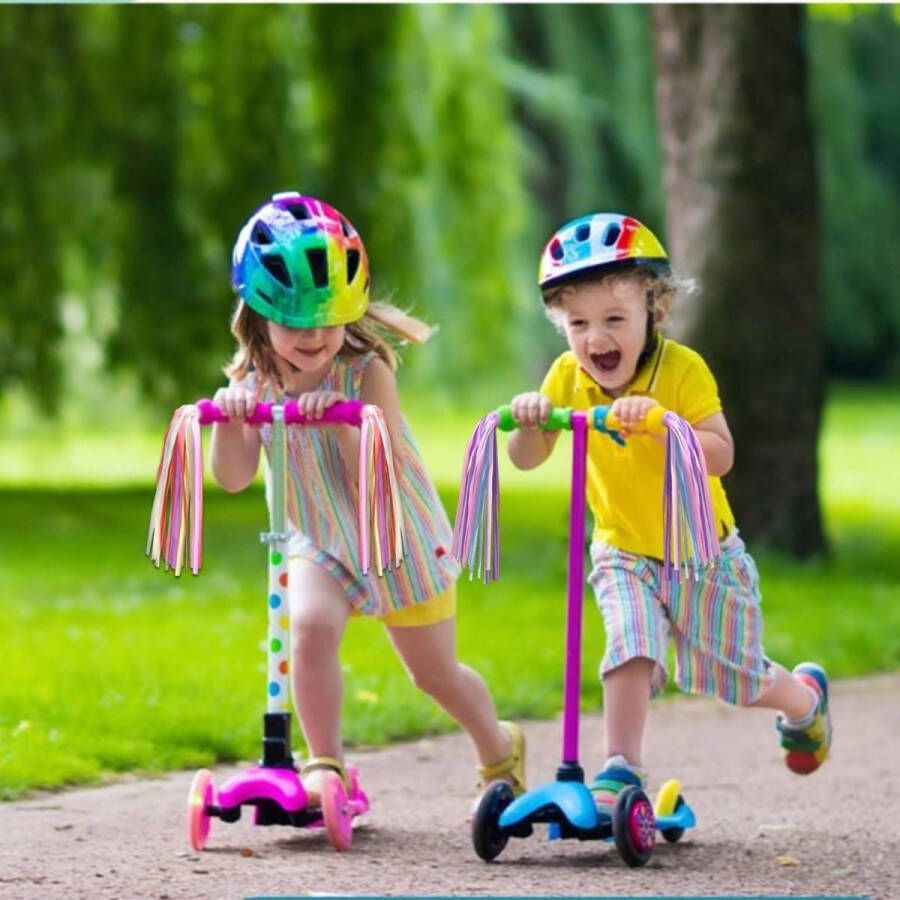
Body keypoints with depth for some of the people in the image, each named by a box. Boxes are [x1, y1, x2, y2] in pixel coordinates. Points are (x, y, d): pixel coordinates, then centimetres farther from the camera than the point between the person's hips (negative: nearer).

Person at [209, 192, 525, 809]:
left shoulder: (365, 372, -21)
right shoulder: (254, 382, -9)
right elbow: (234, 477, -16)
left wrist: (343, 417, -40)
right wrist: (229, 418, -32)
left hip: (402, 541, -2)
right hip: (322, 545, 2)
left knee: (435, 672, 13)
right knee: (310, 626, -29)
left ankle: (499, 747, 41)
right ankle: (324, 764, -19)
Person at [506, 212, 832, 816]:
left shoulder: (683, 369, -23)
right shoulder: (569, 378, -9)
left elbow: (720, 456, -31)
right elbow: (527, 460, -10)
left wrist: (657, 422, -45)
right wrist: (529, 422, -32)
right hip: (624, 553, 3)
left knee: (732, 674, 8)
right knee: (631, 650, -21)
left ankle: (806, 698, 39)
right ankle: (621, 770, -16)